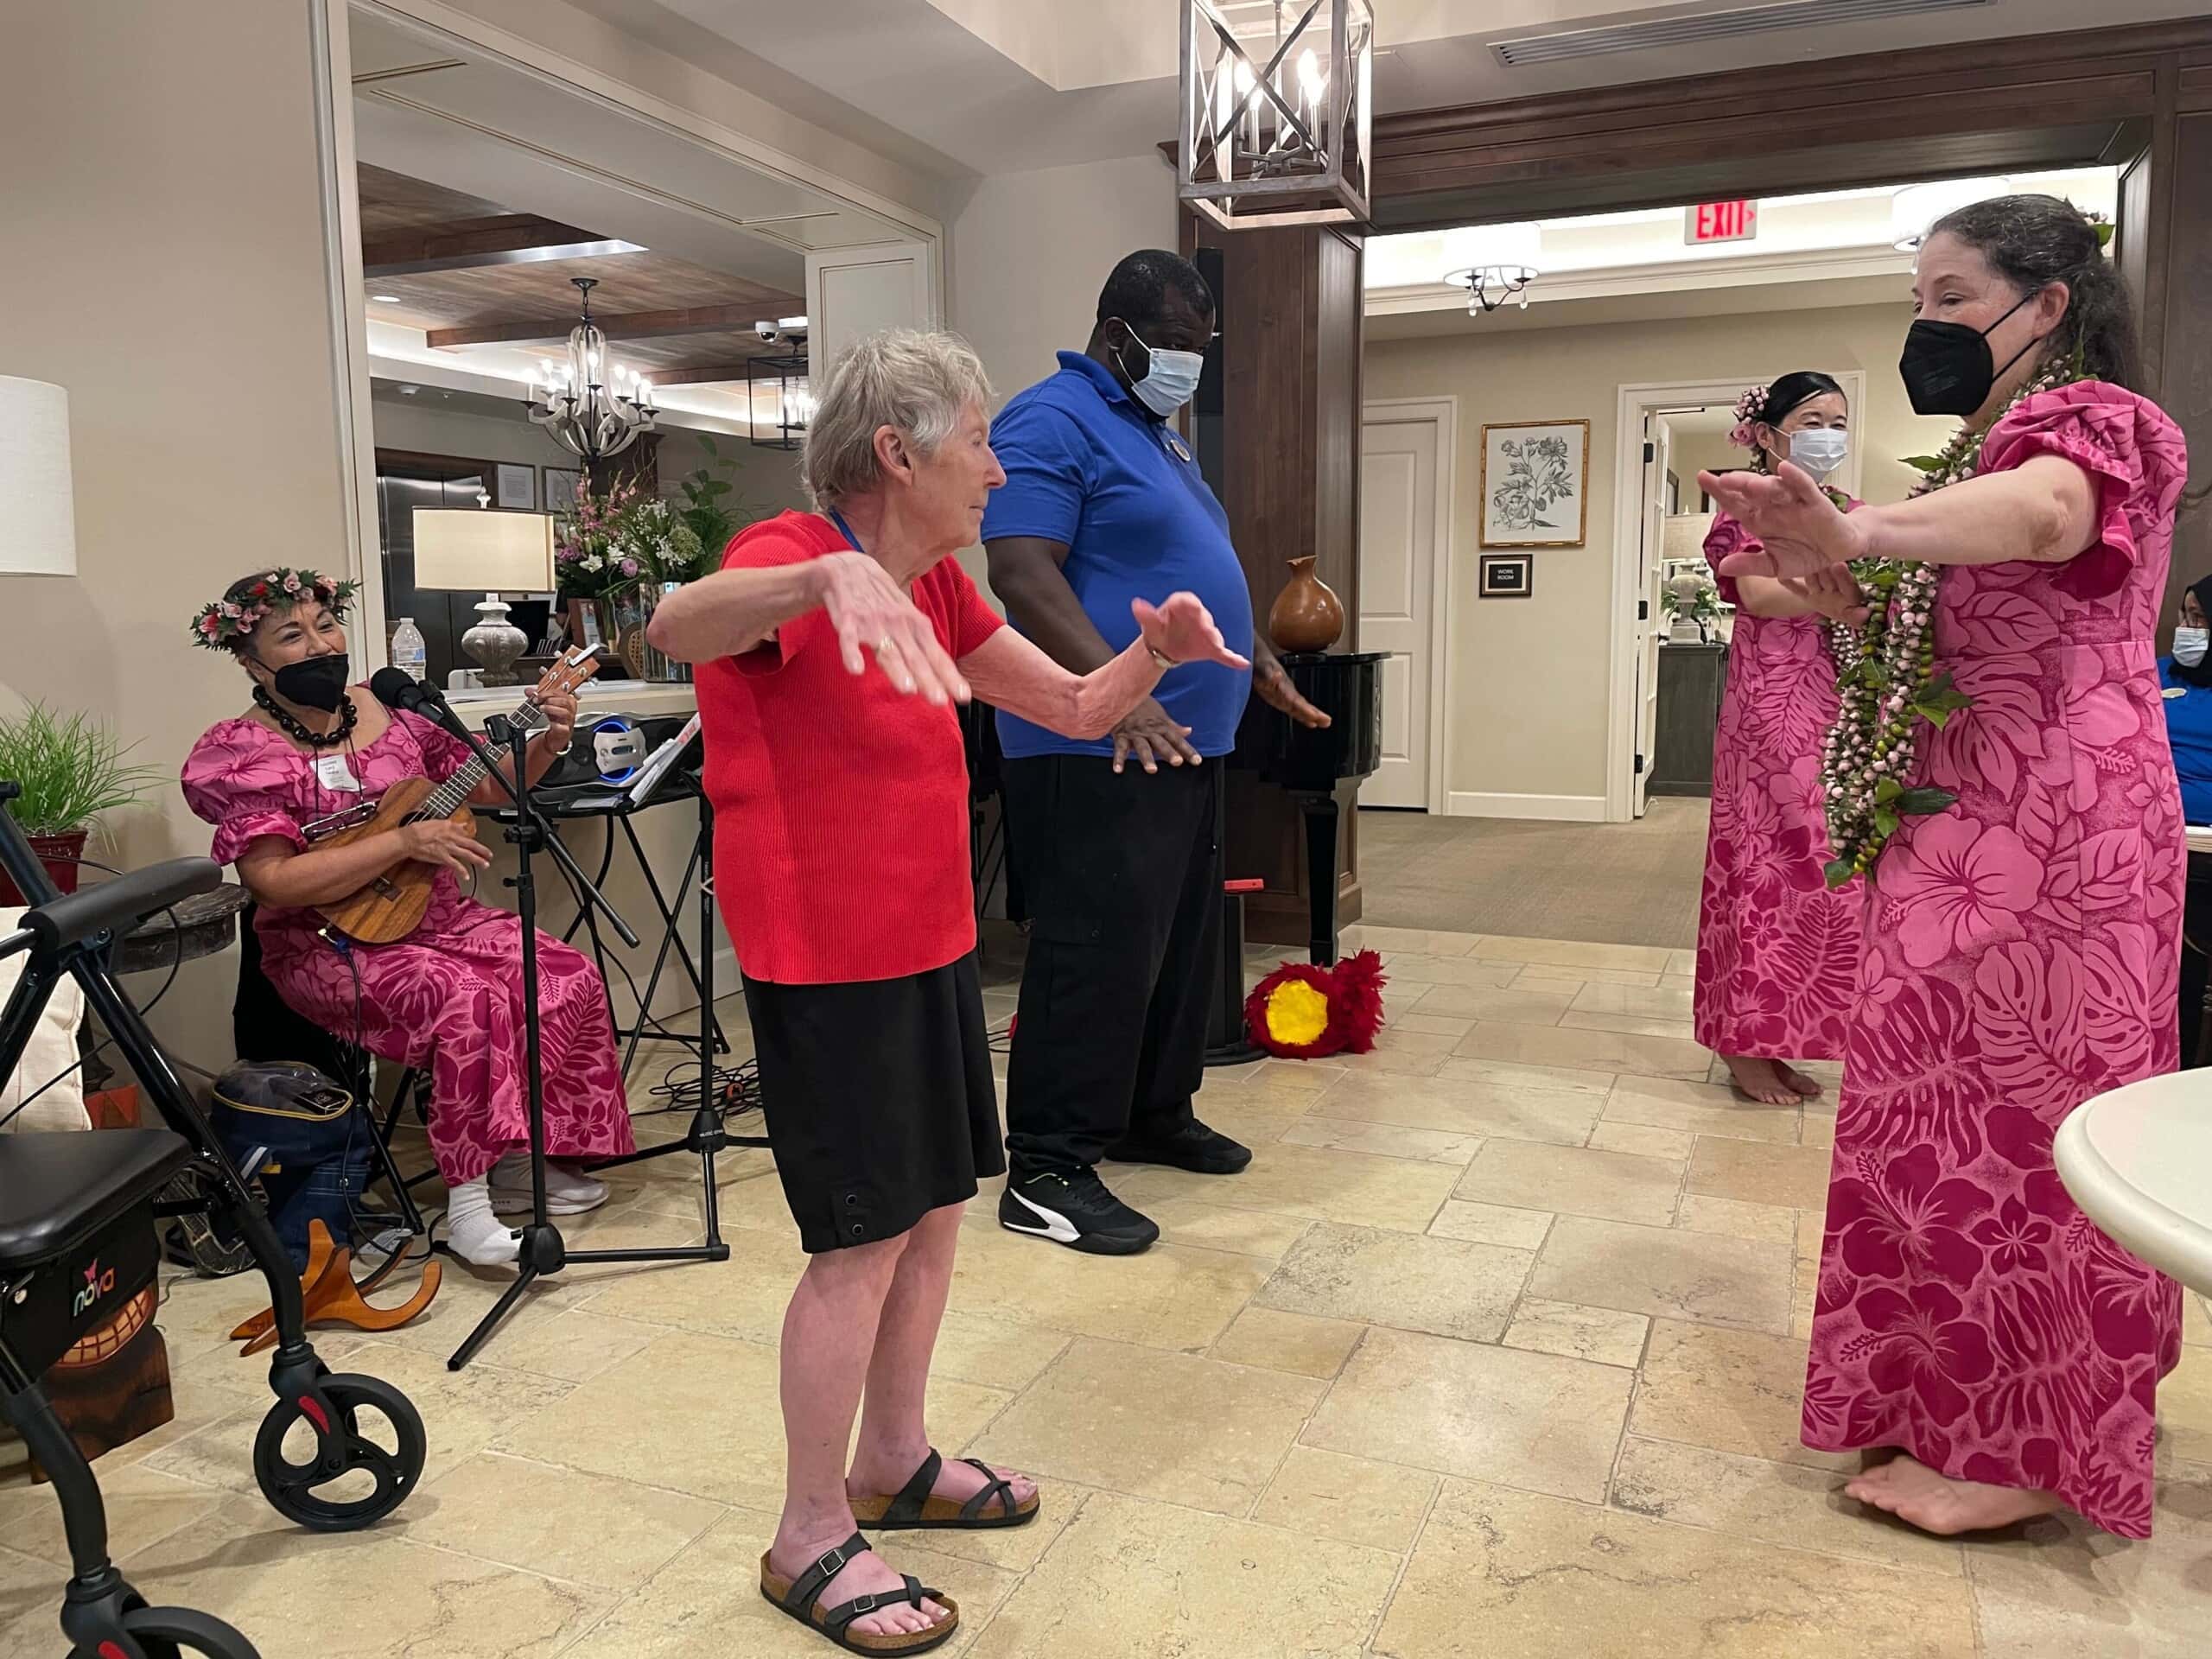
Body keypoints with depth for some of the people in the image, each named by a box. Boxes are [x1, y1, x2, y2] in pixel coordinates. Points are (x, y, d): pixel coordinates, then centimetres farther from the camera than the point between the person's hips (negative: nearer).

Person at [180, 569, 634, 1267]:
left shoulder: (384, 710, 7)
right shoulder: (243, 754, -9)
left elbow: (487, 786, 13)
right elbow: (275, 882, -21)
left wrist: (546, 744, -6)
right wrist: (404, 841, -26)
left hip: (438, 917, 6)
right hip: (329, 948, -6)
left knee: (570, 978, -12)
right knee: (469, 999, -33)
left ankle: (521, 1158, 2)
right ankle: (467, 1201, -22)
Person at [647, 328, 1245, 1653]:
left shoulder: (938, 586, 9)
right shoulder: (790, 558, -17)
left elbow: (1076, 708, 12)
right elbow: (678, 626, -41)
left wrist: (1157, 650, -7)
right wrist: (830, 575, -59)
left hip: (931, 946, 9)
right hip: (826, 961, -9)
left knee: (938, 1206, 16)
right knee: (864, 1240, -1)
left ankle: (895, 1464, 36)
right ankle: (812, 1540, 19)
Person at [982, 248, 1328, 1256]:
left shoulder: (1156, 434, 20)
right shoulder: (1050, 423, -11)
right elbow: (1023, 575, -23)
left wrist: (1254, 660, 25)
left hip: (1182, 744, 10)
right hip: (1095, 754, -10)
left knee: (1180, 943, 16)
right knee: (1095, 954, -7)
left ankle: (1154, 1115, 32)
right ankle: (1046, 1172, 2)